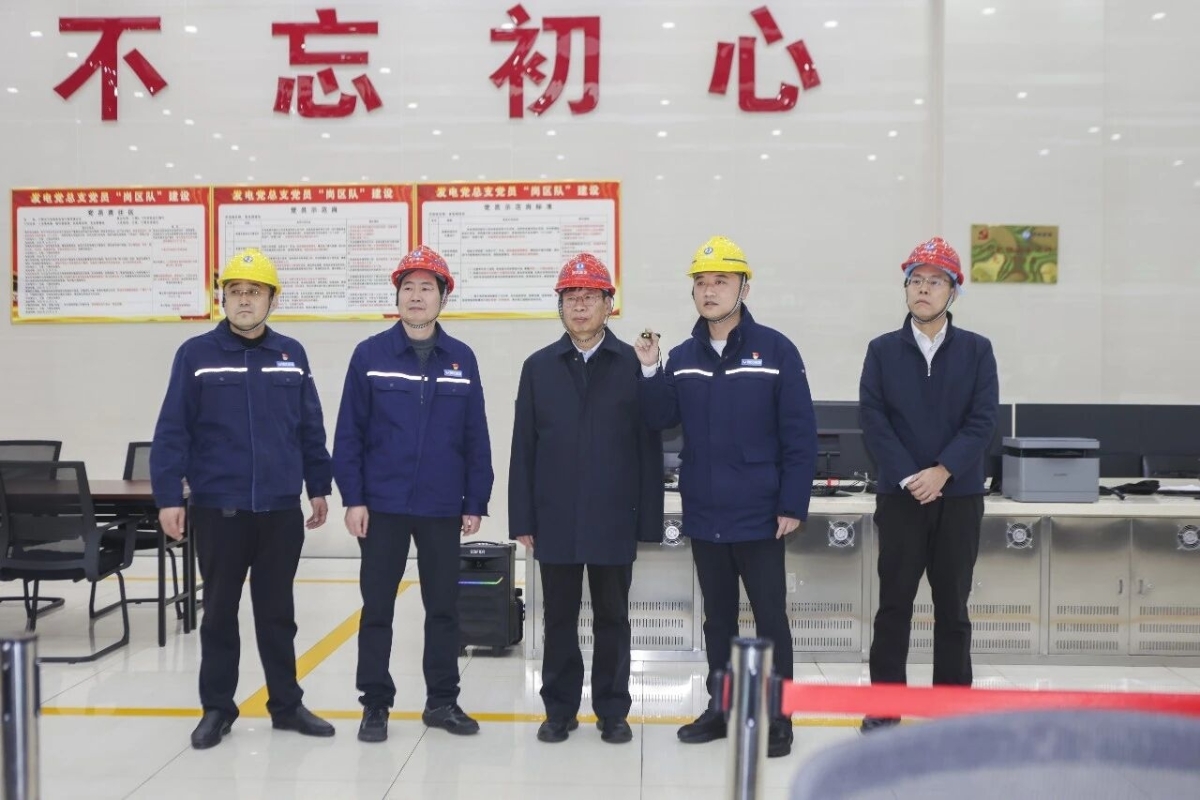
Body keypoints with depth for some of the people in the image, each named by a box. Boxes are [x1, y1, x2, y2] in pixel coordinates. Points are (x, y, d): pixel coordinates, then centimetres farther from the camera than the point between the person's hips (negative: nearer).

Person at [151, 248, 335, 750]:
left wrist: (319, 488, 10)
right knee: (220, 612, 10)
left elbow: (311, 428, 9)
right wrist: (168, 497, -10)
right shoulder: (196, 355, -3)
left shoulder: (292, 355, 5)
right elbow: (171, 431, -5)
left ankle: (287, 704, 23)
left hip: (282, 509, 2)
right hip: (218, 509, -2)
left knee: (277, 612, 12)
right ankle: (217, 708, 23)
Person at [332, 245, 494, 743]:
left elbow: (476, 437, 3)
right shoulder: (370, 354, -2)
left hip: (443, 508, 2)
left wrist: (476, 503, 0)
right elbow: (349, 432, -3)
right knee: (377, 608, 7)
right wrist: (353, 498, -8)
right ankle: (375, 704, 19)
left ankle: (442, 701, 24)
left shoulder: (462, 359, 2)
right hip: (382, 505, -1)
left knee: (444, 608, 10)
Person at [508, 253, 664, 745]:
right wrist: (522, 519, 1)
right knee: (559, 618, 10)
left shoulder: (633, 365, 0)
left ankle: (612, 711, 22)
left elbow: (649, 446, -2)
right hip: (556, 520, 2)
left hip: (613, 520, -1)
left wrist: (648, 518, -5)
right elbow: (524, 447, 5)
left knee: (612, 618, 9)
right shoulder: (538, 367, 5)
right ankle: (559, 709, 23)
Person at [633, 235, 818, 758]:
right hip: (703, 516, 4)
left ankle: (776, 719, 15)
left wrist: (793, 505, -12)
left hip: (758, 517, -4)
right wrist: (650, 371, -13)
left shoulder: (775, 350, -7)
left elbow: (800, 435, -8)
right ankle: (720, 708, 27)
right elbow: (661, 419, 0)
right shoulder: (682, 357, 7)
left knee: (770, 617, 4)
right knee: (718, 617, 15)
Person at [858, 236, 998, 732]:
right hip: (899, 496, 0)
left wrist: (942, 471, -16)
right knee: (894, 604, 3)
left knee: (952, 607, 8)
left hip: (960, 496, 0)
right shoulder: (883, 351, 4)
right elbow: (873, 421, -3)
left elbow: (982, 421, -4)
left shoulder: (977, 351, 4)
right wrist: (908, 477, -14)